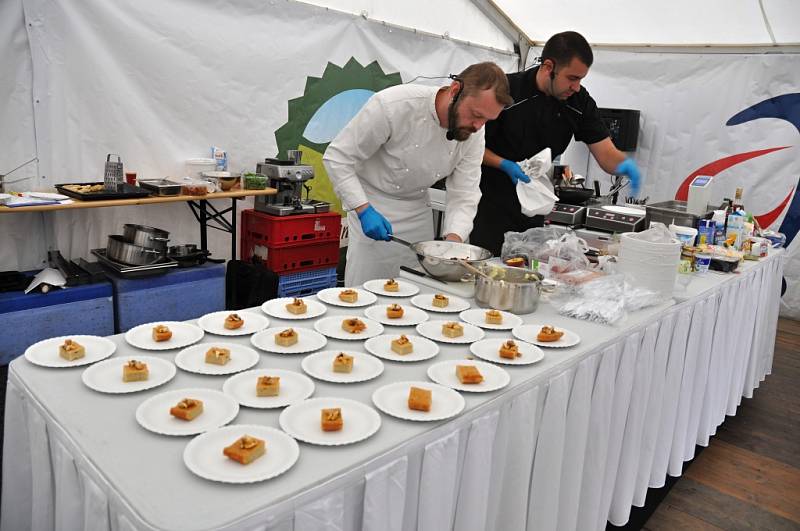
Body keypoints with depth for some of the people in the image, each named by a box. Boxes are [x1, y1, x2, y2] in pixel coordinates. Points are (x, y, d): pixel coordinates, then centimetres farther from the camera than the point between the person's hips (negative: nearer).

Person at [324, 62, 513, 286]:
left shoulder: (474, 133, -11)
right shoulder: (393, 105, -28)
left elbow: (463, 196, -9)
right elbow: (337, 157, -20)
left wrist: (453, 240, -26)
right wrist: (363, 209, -28)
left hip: (418, 209, 5)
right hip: (371, 207, -5)